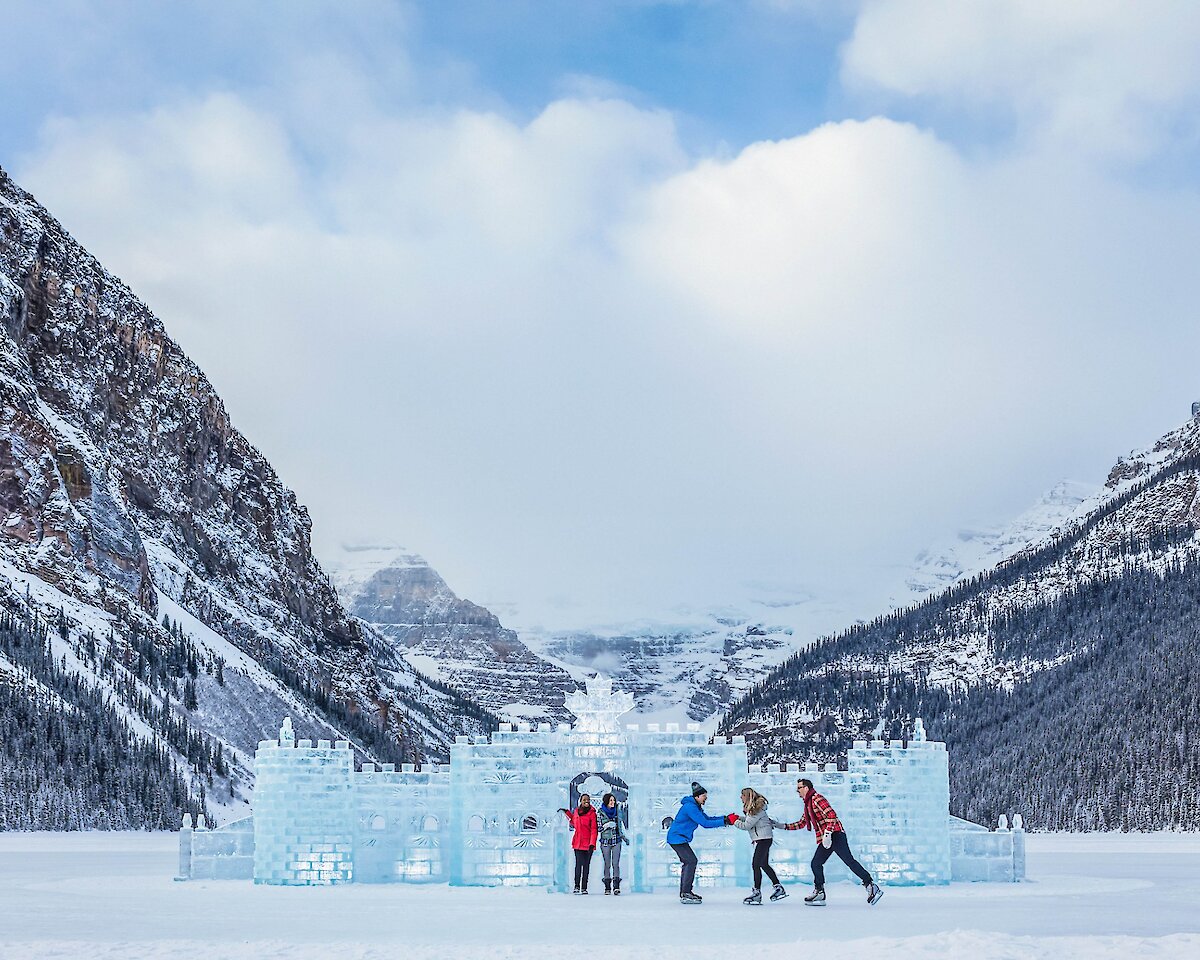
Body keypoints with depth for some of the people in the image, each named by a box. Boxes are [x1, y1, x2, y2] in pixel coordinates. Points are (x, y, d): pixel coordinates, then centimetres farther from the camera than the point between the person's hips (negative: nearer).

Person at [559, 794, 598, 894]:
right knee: (578, 864, -6)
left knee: (586, 865, 2)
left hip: (588, 843, -2)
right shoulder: (576, 811, 8)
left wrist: (592, 844, -17)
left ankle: (584, 888, 8)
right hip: (578, 843, 2)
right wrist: (567, 813, 27)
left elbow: (594, 830, -8)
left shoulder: (592, 813, -5)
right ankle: (577, 886, 3)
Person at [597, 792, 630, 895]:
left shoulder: (617, 811, 8)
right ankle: (607, 887, 10)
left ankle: (616, 887, -17)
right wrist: (607, 825, -17)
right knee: (607, 864, 2)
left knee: (616, 863, -10)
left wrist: (623, 836, 18)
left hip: (617, 840, 1)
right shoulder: (600, 813, -2)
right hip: (605, 841, -1)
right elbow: (598, 828, -2)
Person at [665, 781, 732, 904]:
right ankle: (685, 894, -17)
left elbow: (707, 818, 13)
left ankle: (684, 892, 21)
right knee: (691, 860, -15)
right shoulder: (690, 807, -21)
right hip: (677, 838, -11)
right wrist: (724, 822, -22)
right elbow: (705, 823, -24)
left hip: (680, 838, 11)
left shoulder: (695, 806, 13)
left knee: (688, 862, 14)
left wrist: (726, 818, 1)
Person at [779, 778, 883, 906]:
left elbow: (832, 815, -19)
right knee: (816, 863, 7)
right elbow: (802, 823, 31)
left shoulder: (817, 799, -9)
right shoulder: (808, 804, 22)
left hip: (835, 835, -10)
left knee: (849, 861, -15)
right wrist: (785, 826, 25)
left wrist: (827, 833, -24)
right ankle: (819, 892, 12)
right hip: (826, 839, 10)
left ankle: (871, 886, -17)